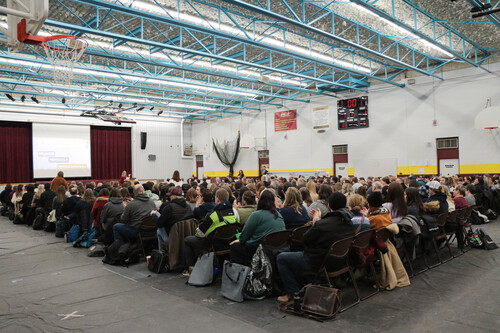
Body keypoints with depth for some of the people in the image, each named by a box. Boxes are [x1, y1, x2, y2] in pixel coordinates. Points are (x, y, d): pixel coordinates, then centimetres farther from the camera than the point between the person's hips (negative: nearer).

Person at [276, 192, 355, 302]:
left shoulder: (322, 224, -30)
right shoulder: (349, 223, -6)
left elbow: (305, 240, -14)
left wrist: (315, 221, -4)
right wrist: (319, 220, 6)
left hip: (319, 263, -8)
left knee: (281, 258, 5)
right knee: (300, 253, 33)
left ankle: (293, 292, 10)